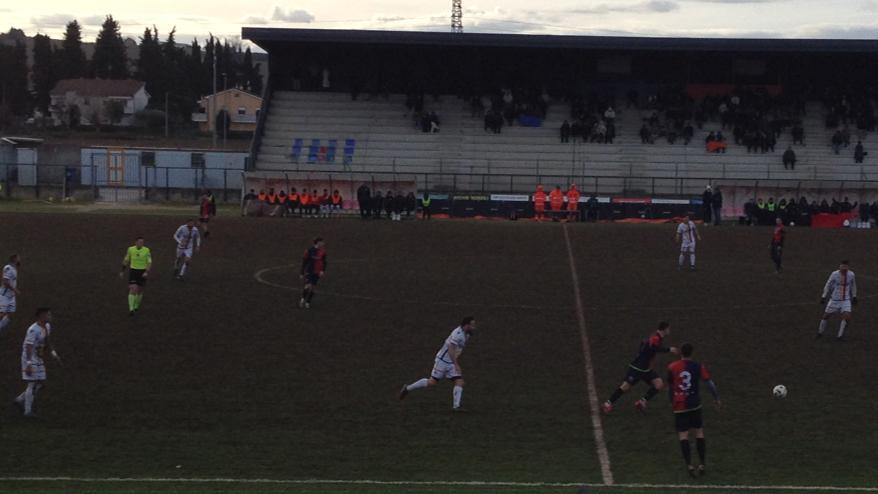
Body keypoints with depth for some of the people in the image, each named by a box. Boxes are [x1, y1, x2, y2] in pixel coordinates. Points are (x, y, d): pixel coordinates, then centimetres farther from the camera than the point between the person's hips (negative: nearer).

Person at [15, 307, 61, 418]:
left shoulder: (47, 326, 6)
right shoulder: (33, 330, -23)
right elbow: (29, 347, -25)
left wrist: (53, 353, 18)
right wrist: (29, 364, -29)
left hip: (40, 360, 9)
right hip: (31, 360, -9)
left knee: (40, 383, 11)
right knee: (32, 384, -6)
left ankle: (20, 399, 27)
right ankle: (27, 411, 3)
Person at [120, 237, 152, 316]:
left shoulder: (147, 250, -7)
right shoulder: (130, 249, -3)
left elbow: (149, 263, -7)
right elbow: (126, 260, 9)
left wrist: (147, 272, -21)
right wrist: (122, 271, 11)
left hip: (142, 273, 1)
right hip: (133, 271, -1)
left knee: (139, 290, 12)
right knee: (132, 289, -14)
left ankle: (136, 306, 35)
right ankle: (131, 309, -14)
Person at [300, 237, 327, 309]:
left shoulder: (323, 251, 0)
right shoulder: (310, 250, -10)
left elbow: (324, 262, 11)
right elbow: (304, 262, -3)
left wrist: (323, 271, -5)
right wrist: (302, 273, -1)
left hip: (317, 273, 3)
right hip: (309, 271, -3)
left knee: (312, 288, 3)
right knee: (308, 286, -15)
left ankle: (308, 302, 17)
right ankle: (303, 299, 9)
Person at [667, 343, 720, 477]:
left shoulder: (672, 368, 1)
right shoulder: (698, 367, -2)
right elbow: (710, 383, -9)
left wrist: (672, 402, 28)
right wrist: (717, 399, 1)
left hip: (679, 407, -1)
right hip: (695, 405, 1)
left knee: (683, 435, -1)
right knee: (699, 432, 12)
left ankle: (689, 465, -13)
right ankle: (701, 465, 11)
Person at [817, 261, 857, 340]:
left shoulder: (851, 275, -8)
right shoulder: (835, 274, -14)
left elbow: (853, 286, 12)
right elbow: (828, 285, -2)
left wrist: (854, 296, 17)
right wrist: (823, 297, 1)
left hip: (846, 300, 1)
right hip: (834, 300, -1)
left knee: (847, 317, -16)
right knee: (826, 316, 8)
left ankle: (840, 335, 4)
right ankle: (820, 332, 35)